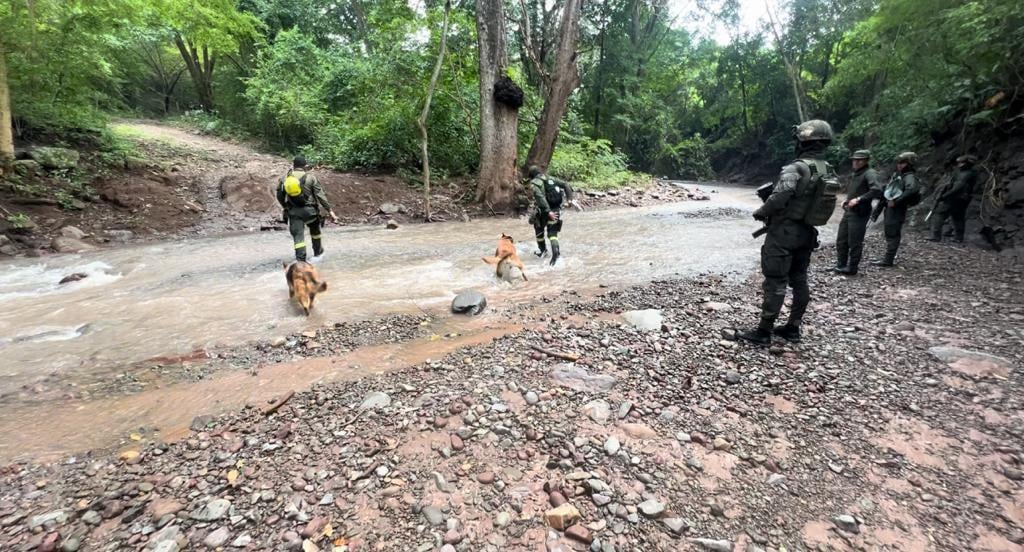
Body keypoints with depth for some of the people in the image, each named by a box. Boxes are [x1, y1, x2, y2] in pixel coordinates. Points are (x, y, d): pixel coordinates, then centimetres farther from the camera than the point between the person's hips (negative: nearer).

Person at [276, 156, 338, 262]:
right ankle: (318, 253, 38)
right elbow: (321, 195, -10)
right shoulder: (310, 178, -6)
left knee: (298, 235, 0)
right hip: (310, 210, -1)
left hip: (293, 212, 1)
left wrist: (285, 207, 29)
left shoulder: (285, 178, 3)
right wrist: (330, 211, -9)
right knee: (315, 231, 22)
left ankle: (300, 260, -9)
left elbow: (280, 196, 11)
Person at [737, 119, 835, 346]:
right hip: (807, 233, 8)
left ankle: (764, 332, 2)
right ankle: (793, 328, 24)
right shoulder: (829, 171, 7)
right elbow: (816, 201, 11)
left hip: (784, 233, -8)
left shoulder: (796, 168, -20)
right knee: (799, 280, 14)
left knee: (775, 282, -4)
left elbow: (778, 198, -28)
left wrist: (761, 213, -10)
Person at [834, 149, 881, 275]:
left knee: (854, 243, -2)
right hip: (848, 211, 9)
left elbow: (877, 190, -24)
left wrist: (859, 199, -22)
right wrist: (847, 200, 13)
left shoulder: (869, 173, -10)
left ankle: (852, 268, 7)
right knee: (841, 240, 12)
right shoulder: (855, 174, 17)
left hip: (859, 213, -9)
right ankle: (840, 265, 22)